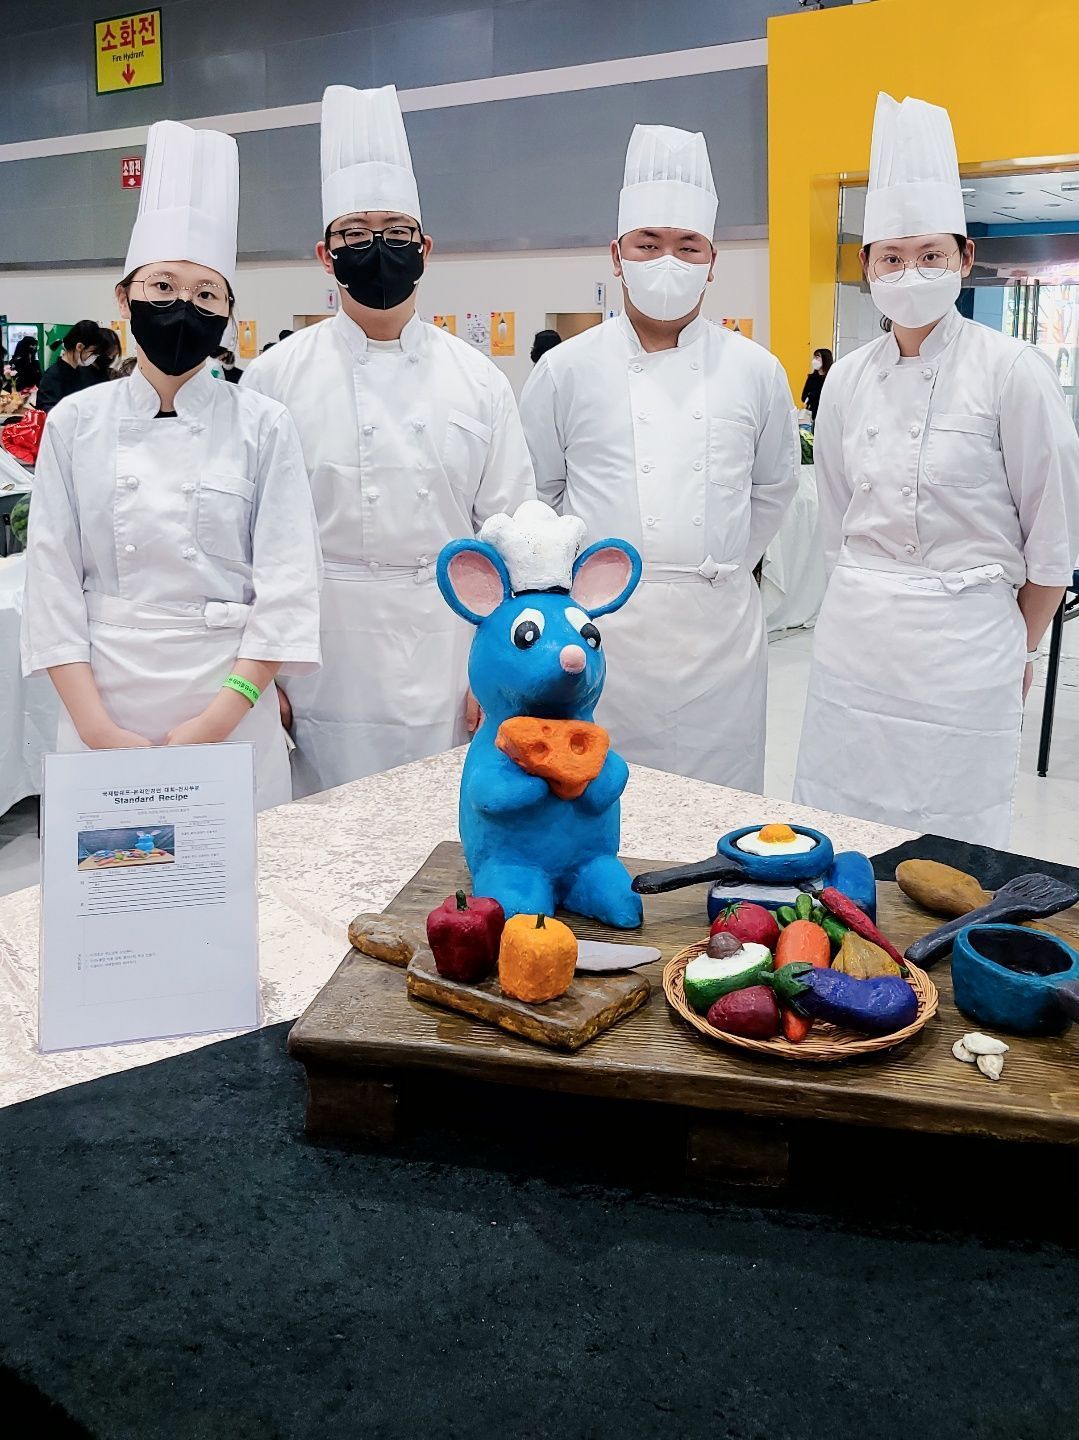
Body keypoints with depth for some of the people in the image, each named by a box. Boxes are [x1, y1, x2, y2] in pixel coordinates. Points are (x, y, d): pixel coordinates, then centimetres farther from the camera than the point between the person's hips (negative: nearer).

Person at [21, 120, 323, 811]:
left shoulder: (263, 425, -1)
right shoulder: (76, 422, 4)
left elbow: (286, 588, -6)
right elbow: (54, 583, 0)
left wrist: (216, 722, -14)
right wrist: (99, 728, -10)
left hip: (231, 702, -1)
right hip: (103, 706, 2)